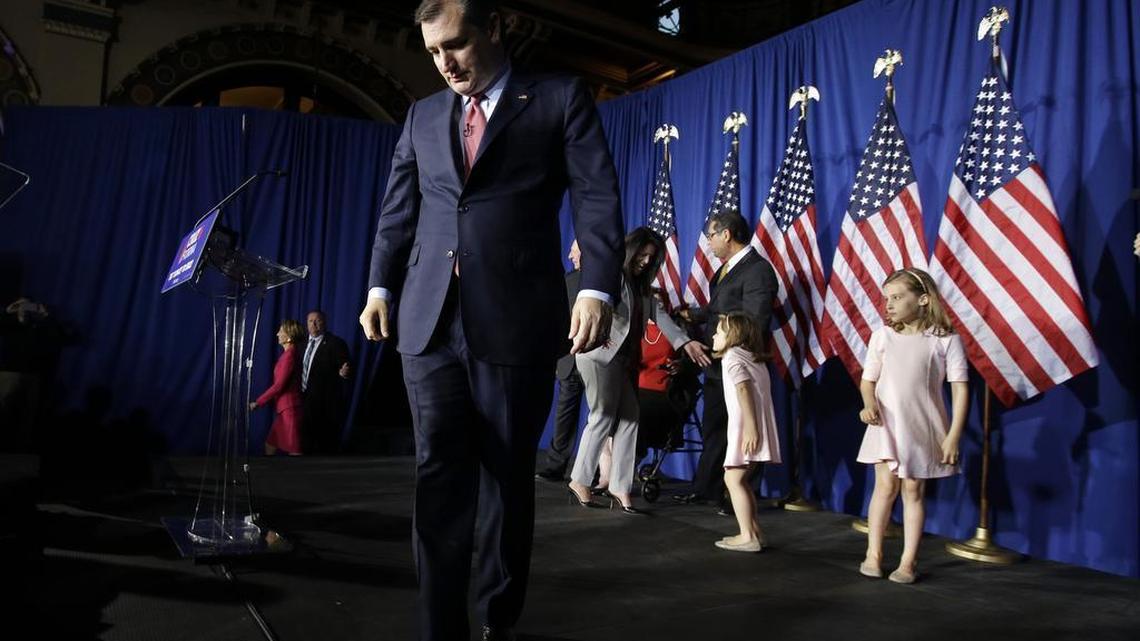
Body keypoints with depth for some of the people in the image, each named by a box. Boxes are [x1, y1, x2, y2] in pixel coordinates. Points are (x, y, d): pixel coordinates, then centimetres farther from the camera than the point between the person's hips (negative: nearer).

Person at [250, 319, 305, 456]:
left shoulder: (290, 354, -15)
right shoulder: (288, 354, 13)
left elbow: (279, 385, -18)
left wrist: (258, 402, -12)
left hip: (289, 408, -9)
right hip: (284, 408, 9)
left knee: (294, 450, -4)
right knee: (270, 445, 14)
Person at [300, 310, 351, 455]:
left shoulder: (335, 343, -7)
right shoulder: (305, 343, 15)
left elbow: (344, 369, -12)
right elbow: (303, 370, 19)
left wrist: (343, 373, -33)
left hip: (326, 403, -7)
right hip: (306, 401, 7)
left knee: (327, 445, -5)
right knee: (307, 443, 12)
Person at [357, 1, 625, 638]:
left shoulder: (561, 98, 5)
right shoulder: (423, 115, 18)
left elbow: (599, 199, -4)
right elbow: (398, 212, 19)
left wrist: (598, 289, -16)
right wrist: (381, 286, 8)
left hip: (515, 321, -3)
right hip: (430, 322, 4)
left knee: (507, 477, 7)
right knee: (440, 478, 2)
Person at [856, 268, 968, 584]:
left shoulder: (945, 339, -6)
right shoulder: (883, 335, 2)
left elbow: (959, 388, -5)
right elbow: (868, 380, 9)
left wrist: (953, 435, -9)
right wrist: (869, 404, -12)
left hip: (923, 427, -1)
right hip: (886, 424, 1)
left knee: (913, 490, 5)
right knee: (886, 484, -3)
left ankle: (908, 561, 16)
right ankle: (873, 553, 10)